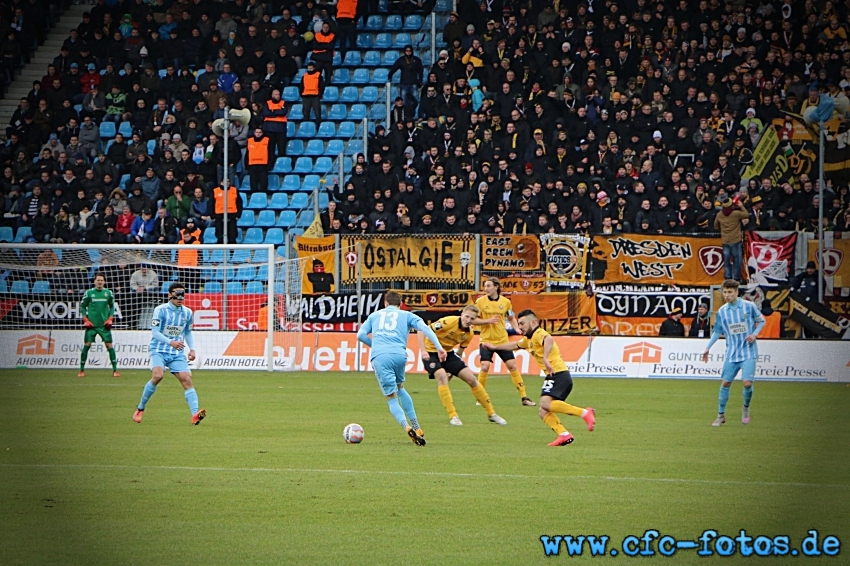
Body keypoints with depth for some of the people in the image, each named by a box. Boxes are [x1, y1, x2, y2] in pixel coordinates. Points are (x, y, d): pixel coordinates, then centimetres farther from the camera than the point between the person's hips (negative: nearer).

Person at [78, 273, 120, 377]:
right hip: (91, 324, -1)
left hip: (104, 325, 1)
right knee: (86, 345, -5)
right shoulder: (89, 293, 0)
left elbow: (112, 306, 14)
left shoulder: (108, 293, 4)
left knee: (109, 345, -3)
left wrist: (110, 319, 2)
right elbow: (82, 306, 7)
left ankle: (115, 370, 3)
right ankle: (82, 370, 4)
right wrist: (85, 320, -3)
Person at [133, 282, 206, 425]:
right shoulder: (161, 310, -8)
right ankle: (140, 408, -7)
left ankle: (195, 414, -22)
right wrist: (171, 342, -27)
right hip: (159, 350, -4)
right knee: (157, 376, -27)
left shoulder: (187, 312, 8)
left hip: (178, 353, 4)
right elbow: (155, 332, -12)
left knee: (187, 380, -13)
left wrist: (192, 349, 5)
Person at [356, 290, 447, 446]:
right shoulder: (406, 315, 22)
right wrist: (439, 347, -1)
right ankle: (416, 427, 22)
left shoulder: (375, 315, 27)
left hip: (379, 357, -1)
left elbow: (361, 335, 17)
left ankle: (407, 427, -22)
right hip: (399, 354, 1)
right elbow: (425, 328, 6)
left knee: (391, 397, 3)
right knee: (400, 388, 27)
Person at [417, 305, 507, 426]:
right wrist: (423, 351, -32)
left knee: (471, 378, -1)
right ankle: (453, 416, -25)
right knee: (442, 376, -31)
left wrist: (453, 370, 5)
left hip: (448, 353, 6)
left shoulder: (469, 334, -5)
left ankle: (491, 414, 12)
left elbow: (459, 352, 10)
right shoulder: (449, 322, -26)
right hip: (431, 352, -6)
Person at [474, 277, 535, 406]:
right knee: (484, 367, -12)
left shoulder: (506, 302, 1)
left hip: (503, 340, 2)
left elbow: (511, 318, 14)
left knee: (512, 366, -1)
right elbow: (474, 320, -3)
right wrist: (488, 321, -19)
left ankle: (524, 397, 4)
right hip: (486, 340, -2)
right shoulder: (480, 301, -4)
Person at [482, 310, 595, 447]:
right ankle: (564, 435, -15)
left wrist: (545, 358, -43)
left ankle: (585, 413, -32)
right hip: (552, 377, 10)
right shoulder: (529, 340, 26)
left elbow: (549, 340, -30)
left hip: (559, 373, -10)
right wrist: (495, 347, 57)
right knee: (544, 413, 1)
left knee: (546, 403, -29)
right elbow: (514, 345, 46)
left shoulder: (539, 334, -5)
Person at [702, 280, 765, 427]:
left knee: (747, 383, -12)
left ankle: (746, 409, 16)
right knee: (725, 383, 0)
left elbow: (761, 321, 7)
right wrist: (708, 348, 8)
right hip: (731, 353, 3)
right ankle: (721, 415, 13)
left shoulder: (749, 306, -5)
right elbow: (717, 331, 14)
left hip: (748, 353, -3)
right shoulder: (722, 311, 3)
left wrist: (755, 334, -10)